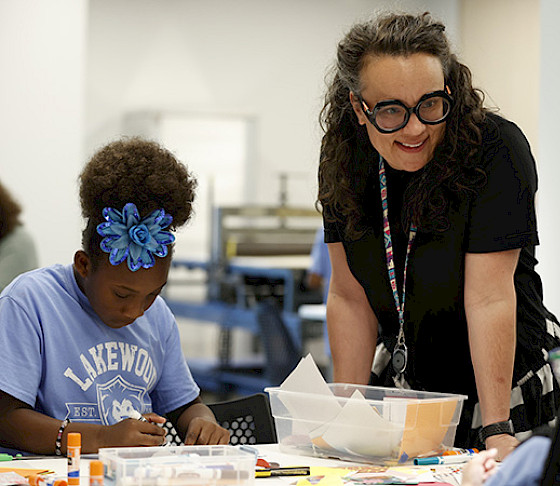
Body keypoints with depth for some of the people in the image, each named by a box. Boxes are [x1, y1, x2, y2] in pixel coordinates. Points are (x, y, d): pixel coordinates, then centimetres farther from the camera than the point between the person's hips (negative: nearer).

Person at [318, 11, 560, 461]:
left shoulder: (496, 148, -21)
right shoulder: (344, 158, -7)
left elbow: (490, 297, -26)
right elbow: (350, 297, -3)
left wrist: (496, 431, -28)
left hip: (506, 388, -4)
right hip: (407, 389, 4)